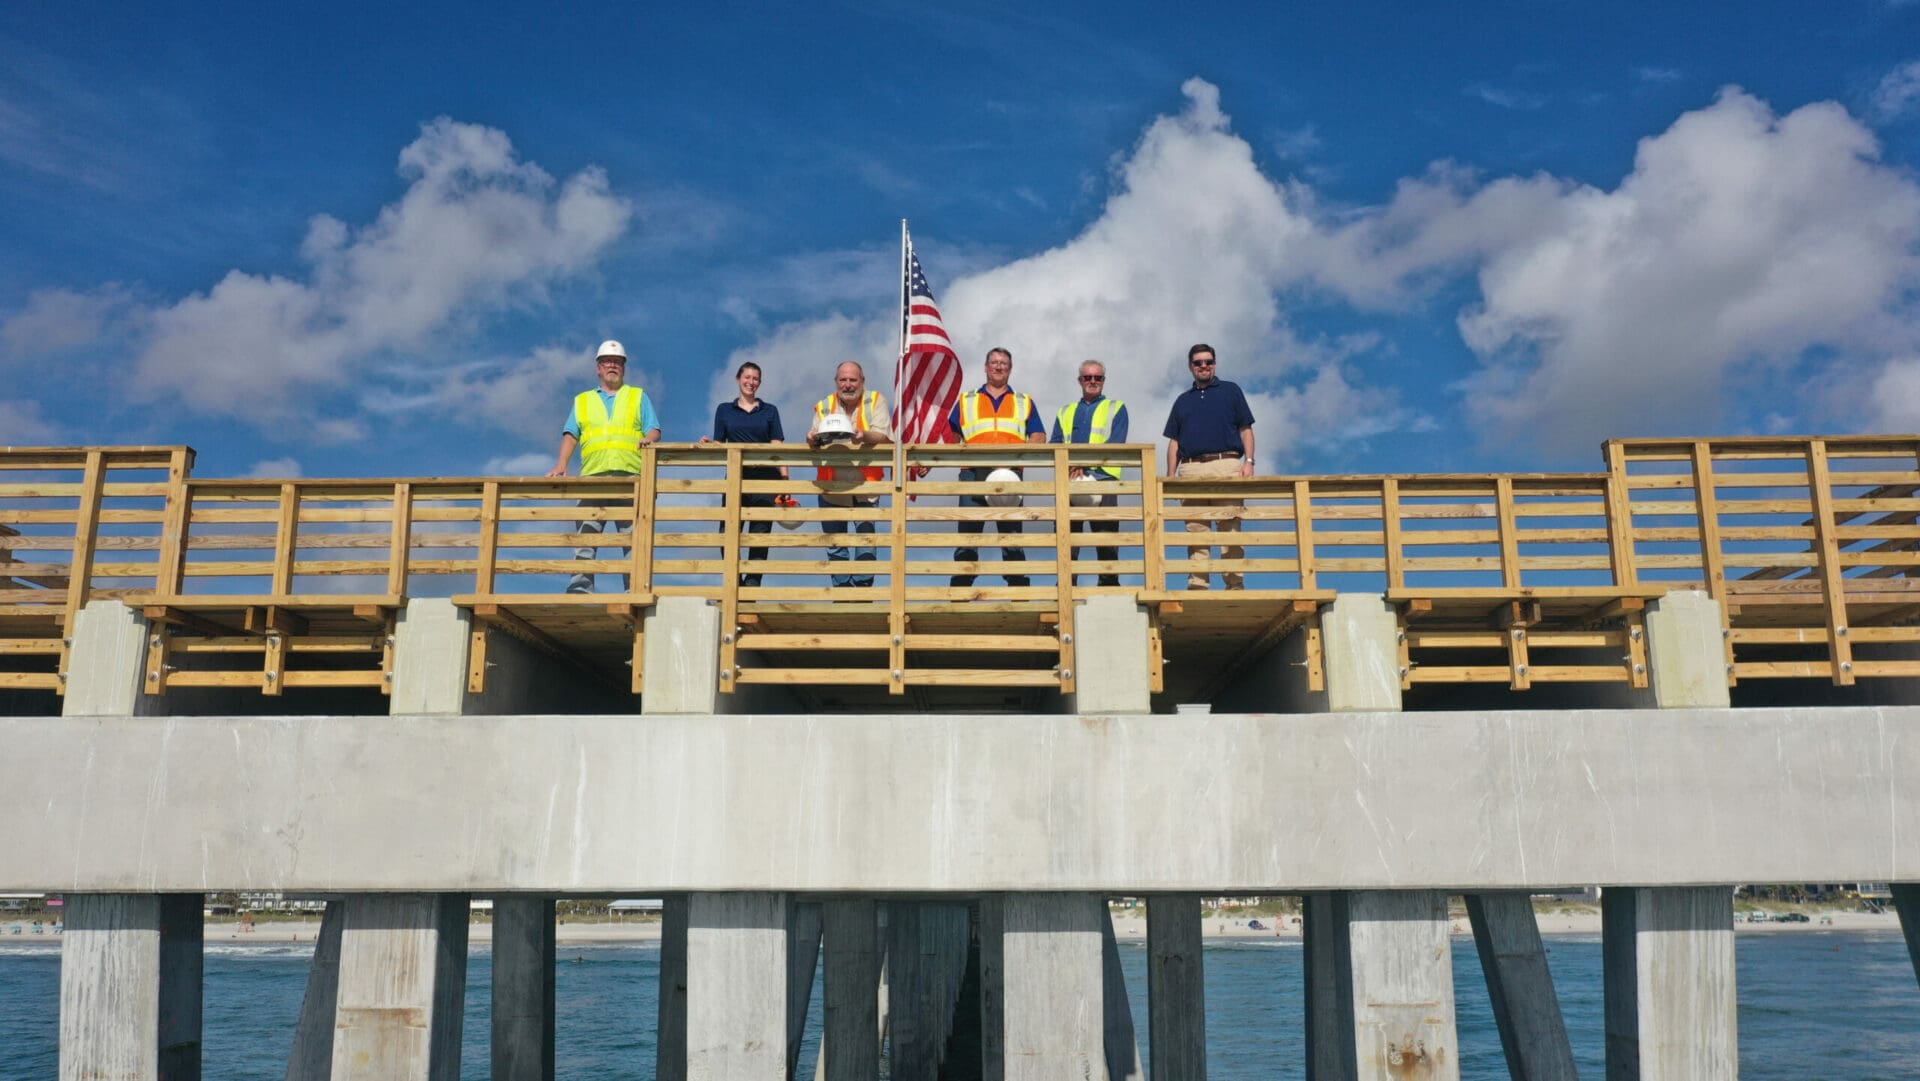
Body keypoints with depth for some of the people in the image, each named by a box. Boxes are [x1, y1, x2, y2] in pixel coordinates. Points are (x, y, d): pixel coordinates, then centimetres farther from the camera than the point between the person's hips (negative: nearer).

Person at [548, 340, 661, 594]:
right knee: (585, 532, -10)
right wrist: (562, 464, -3)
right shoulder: (582, 401, 25)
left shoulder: (639, 397, 21)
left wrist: (648, 439, -14)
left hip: (629, 475, -1)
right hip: (593, 475, 1)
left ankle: (635, 589, -8)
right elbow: (570, 436, 14)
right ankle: (580, 587, -14)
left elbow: (654, 430, 10)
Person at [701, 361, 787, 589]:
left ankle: (752, 584, 0)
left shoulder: (770, 411, 12)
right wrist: (708, 443, -13)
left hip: (765, 478, 0)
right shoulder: (724, 410, 14)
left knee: (759, 535, -2)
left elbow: (777, 446, 4)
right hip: (736, 478, 0)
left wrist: (785, 478, -7)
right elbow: (719, 445, 11)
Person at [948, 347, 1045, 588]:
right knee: (967, 533, -5)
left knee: (1012, 534, 0)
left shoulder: (1024, 402, 20)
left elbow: (1039, 437, 10)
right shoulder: (966, 401, 20)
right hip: (973, 473, 0)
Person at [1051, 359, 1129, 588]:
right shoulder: (1066, 412, 22)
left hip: (1102, 480, -3)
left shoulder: (1116, 408, 12)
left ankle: (1109, 584, 3)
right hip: (1069, 481, 3)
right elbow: (1055, 445, 8)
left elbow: (1116, 443, -4)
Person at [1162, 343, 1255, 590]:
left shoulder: (1231, 391, 16)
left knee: (1231, 529, -8)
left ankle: (1235, 583, -8)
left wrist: (1249, 461, -4)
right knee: (1196, 532, -2)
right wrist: (1170, 475, 7)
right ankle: (1198, 585, -2)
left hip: (1226, 466, -3)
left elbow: (1246, 430, 10)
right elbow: (1174, 441, 19)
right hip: (1191, 470, 3)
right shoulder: (1183, 400, 24)